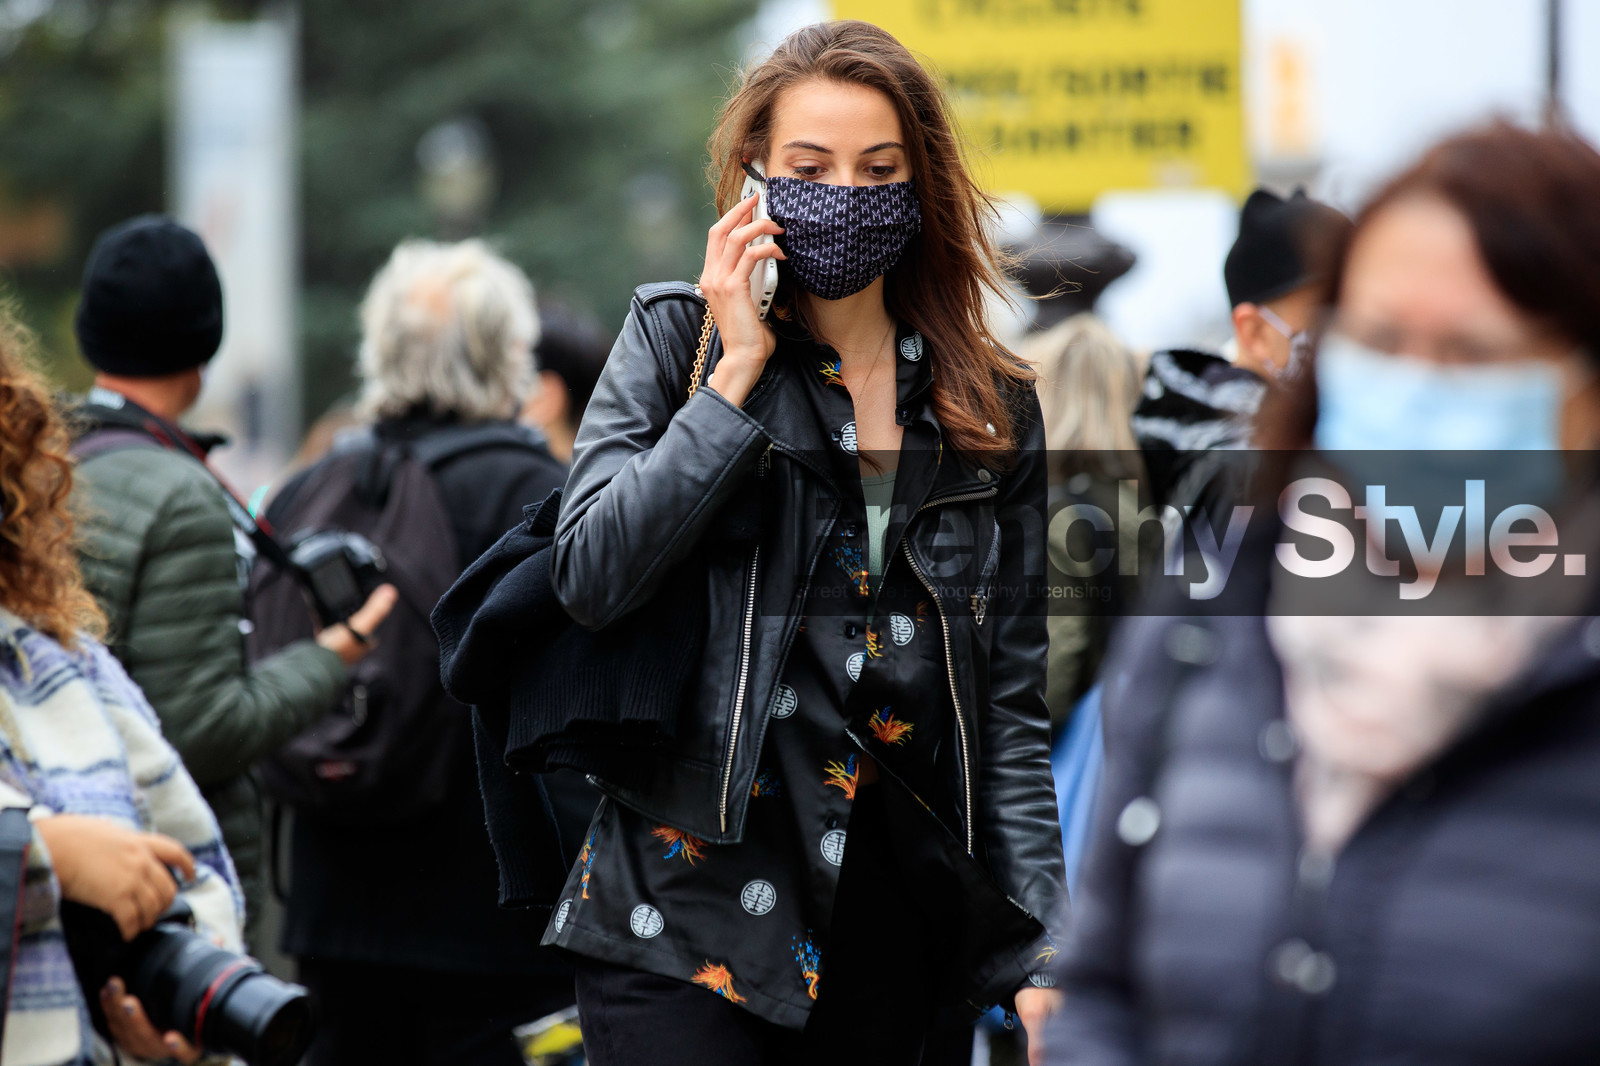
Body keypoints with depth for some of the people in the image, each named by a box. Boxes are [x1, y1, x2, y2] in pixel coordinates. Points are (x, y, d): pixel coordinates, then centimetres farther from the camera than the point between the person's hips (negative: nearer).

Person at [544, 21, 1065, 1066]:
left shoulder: (993, 410, 8)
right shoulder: (679, 337, 3)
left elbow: (1012, 702, 8)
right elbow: (591, 578, -11)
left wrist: (1034, 952, 1)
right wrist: (735, 377, -12)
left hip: (895, 919, 2)